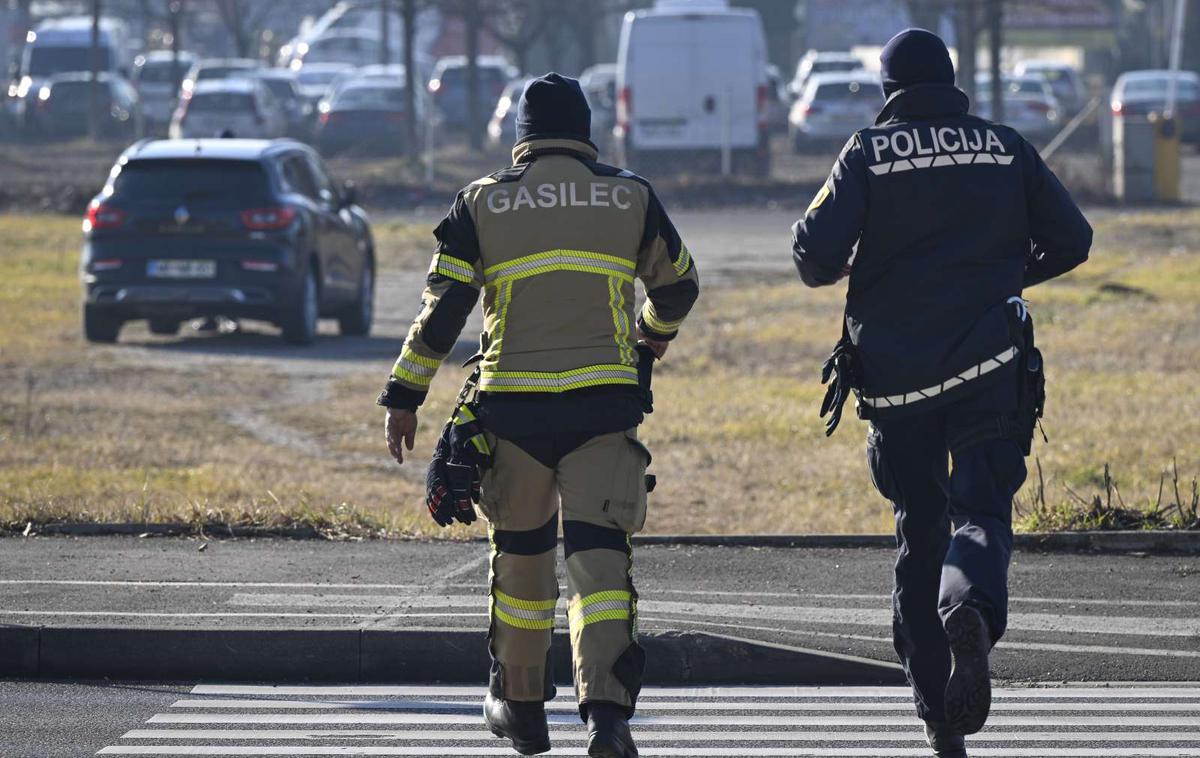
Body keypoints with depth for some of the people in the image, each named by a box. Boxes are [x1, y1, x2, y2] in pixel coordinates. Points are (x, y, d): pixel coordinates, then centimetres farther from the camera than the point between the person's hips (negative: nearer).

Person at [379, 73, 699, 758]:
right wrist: (658, 330, 41)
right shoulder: (630, 197, 6)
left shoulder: (483, 203, 4)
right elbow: (679, 283, 19)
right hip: (605, 403, -1)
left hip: (514, 404, 1)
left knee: (520, 550, 17)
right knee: (599, 554, -5)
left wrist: (406, 395, 7)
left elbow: (443, 306, 1)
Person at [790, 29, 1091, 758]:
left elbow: (818, 251, -10)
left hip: (895, 372, 0)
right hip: (989, 369, 0)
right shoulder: (1006, 149, 5)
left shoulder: (868, 153, 0)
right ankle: (971, 605, -41)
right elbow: (1071, 240, 9)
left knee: (918, 533, 12)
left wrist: (833, 268, 14)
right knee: (981, 511, -5)